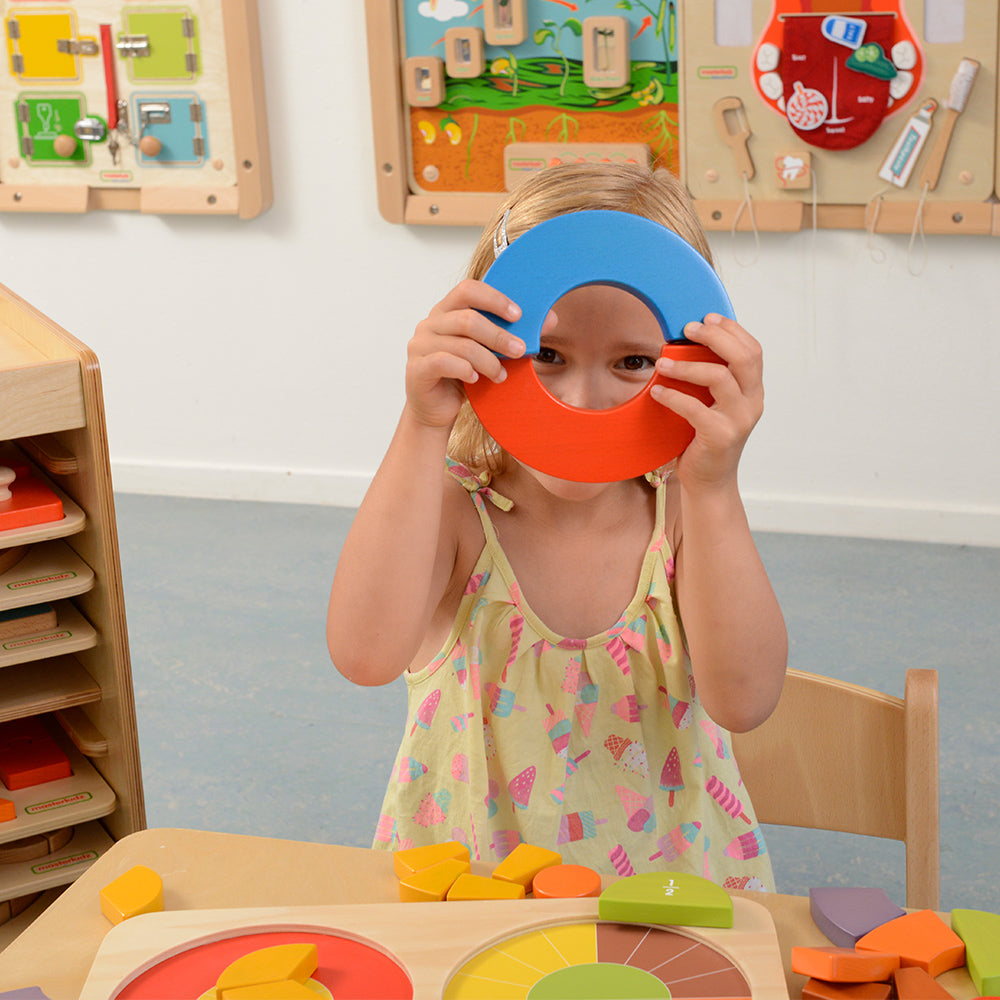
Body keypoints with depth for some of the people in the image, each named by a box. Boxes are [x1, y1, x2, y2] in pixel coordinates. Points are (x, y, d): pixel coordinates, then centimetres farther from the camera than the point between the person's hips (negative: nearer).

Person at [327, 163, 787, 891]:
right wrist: (421, 430, -28)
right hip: (463, 887, -2)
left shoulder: (686, 514, -5)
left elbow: (744, 700, -21)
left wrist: (714, 489, -30)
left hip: (668, 879, 3)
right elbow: (367, 654, -28)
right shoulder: (452, 511, -8)